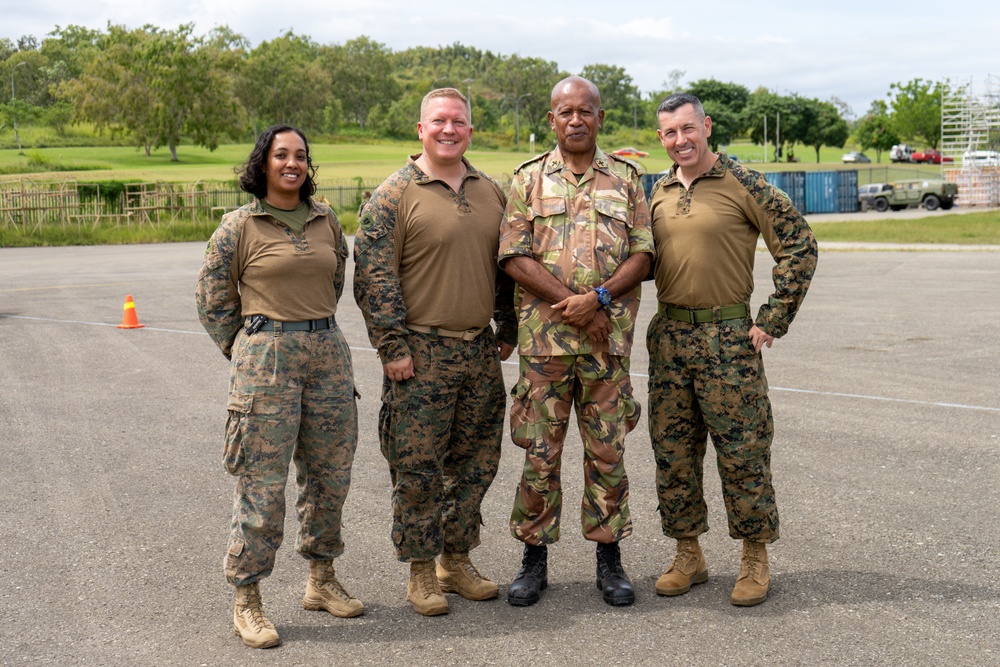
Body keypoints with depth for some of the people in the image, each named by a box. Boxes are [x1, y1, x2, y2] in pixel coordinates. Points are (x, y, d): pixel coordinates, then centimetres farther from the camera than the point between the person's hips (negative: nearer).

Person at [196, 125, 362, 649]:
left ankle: (321, 581, 28)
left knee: (329, 473, 11)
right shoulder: (239, 225, -2)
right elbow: (212, 300, 3)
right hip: (265, 360, -5)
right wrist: (247, 352, 4)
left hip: (328, 354, 5)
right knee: (262, 481, -3)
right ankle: (246, 601, 9)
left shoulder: (326, 221, 10)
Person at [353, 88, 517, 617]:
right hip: (421, 353, -5)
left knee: (475, 462, 11)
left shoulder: (490, 192, 11)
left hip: (481, 351, 6)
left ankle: (457, 560, 26)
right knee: (418, 468, 0)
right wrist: (392, 345, -14)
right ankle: (421, 572, 14)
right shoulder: (394, 195, -6)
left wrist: (508, 330, 15)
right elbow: (373, 276, -10)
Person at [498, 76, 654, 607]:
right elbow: (515, 256, -2)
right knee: (540, 450, 3)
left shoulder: (625, 178, 10)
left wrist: (599, 298, -13)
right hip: (544, 334, -1)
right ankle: (534, 558, 16)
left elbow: (642, 254, 3)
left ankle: (609, 557, 19)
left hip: (609, 334, 1)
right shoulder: (529, 179, 7)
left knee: (607, 450, 6)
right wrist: (569, 302, -13)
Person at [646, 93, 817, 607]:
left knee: (742, 450, 0)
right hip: (668, 336, 6)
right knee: (672, 451, 8)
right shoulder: (660, 193, 11)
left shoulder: (742, 184, -6)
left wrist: (773, 319, -9)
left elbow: (798, 244, -6)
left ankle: (755, 560, 15)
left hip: (727, 335, -5)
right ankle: (688, 556, 21)